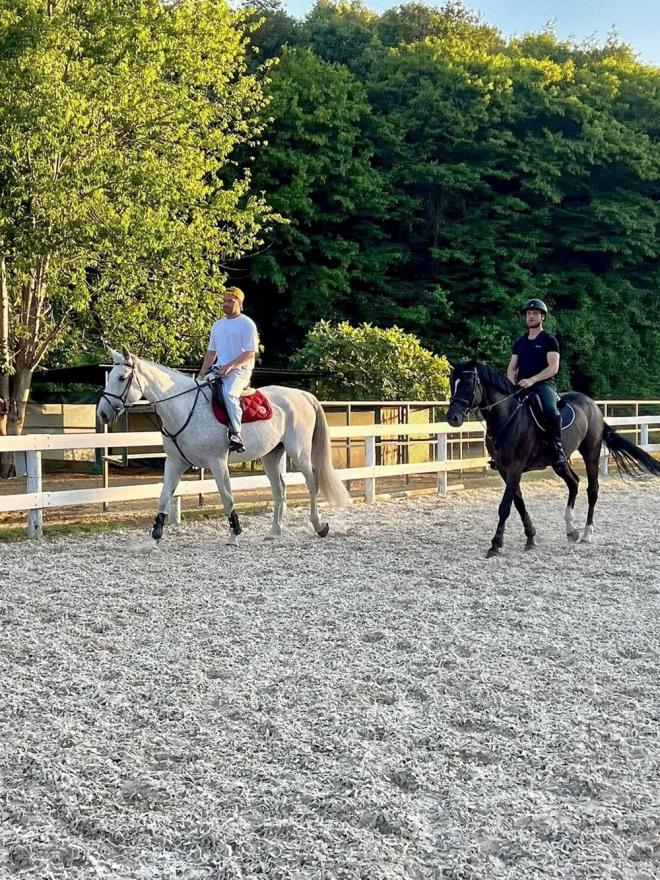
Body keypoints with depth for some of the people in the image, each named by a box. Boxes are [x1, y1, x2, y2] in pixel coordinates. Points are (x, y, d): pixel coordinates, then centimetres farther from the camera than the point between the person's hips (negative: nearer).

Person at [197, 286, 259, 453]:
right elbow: (211, 352, 23)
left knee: (228, 393, -36)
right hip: (219, 370, 8)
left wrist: (230, 366, -22)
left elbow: (250, 353, -11)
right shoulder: (218, 325, 20)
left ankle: (235, 434, -37)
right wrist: (202, 374, 9)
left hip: (240, 369, -8)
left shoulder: (247, 324, -3)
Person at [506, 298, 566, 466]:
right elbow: (512, 367, 17)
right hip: (521, 387, 6)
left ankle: (557, 449, -23)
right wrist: (511, 383, -5)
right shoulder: (519, 342, 20)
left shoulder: (549, 340, 3)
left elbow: (553, 367, -8)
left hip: (543, 384, -6)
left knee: (551, 410, -34)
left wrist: (532, 380, -19)